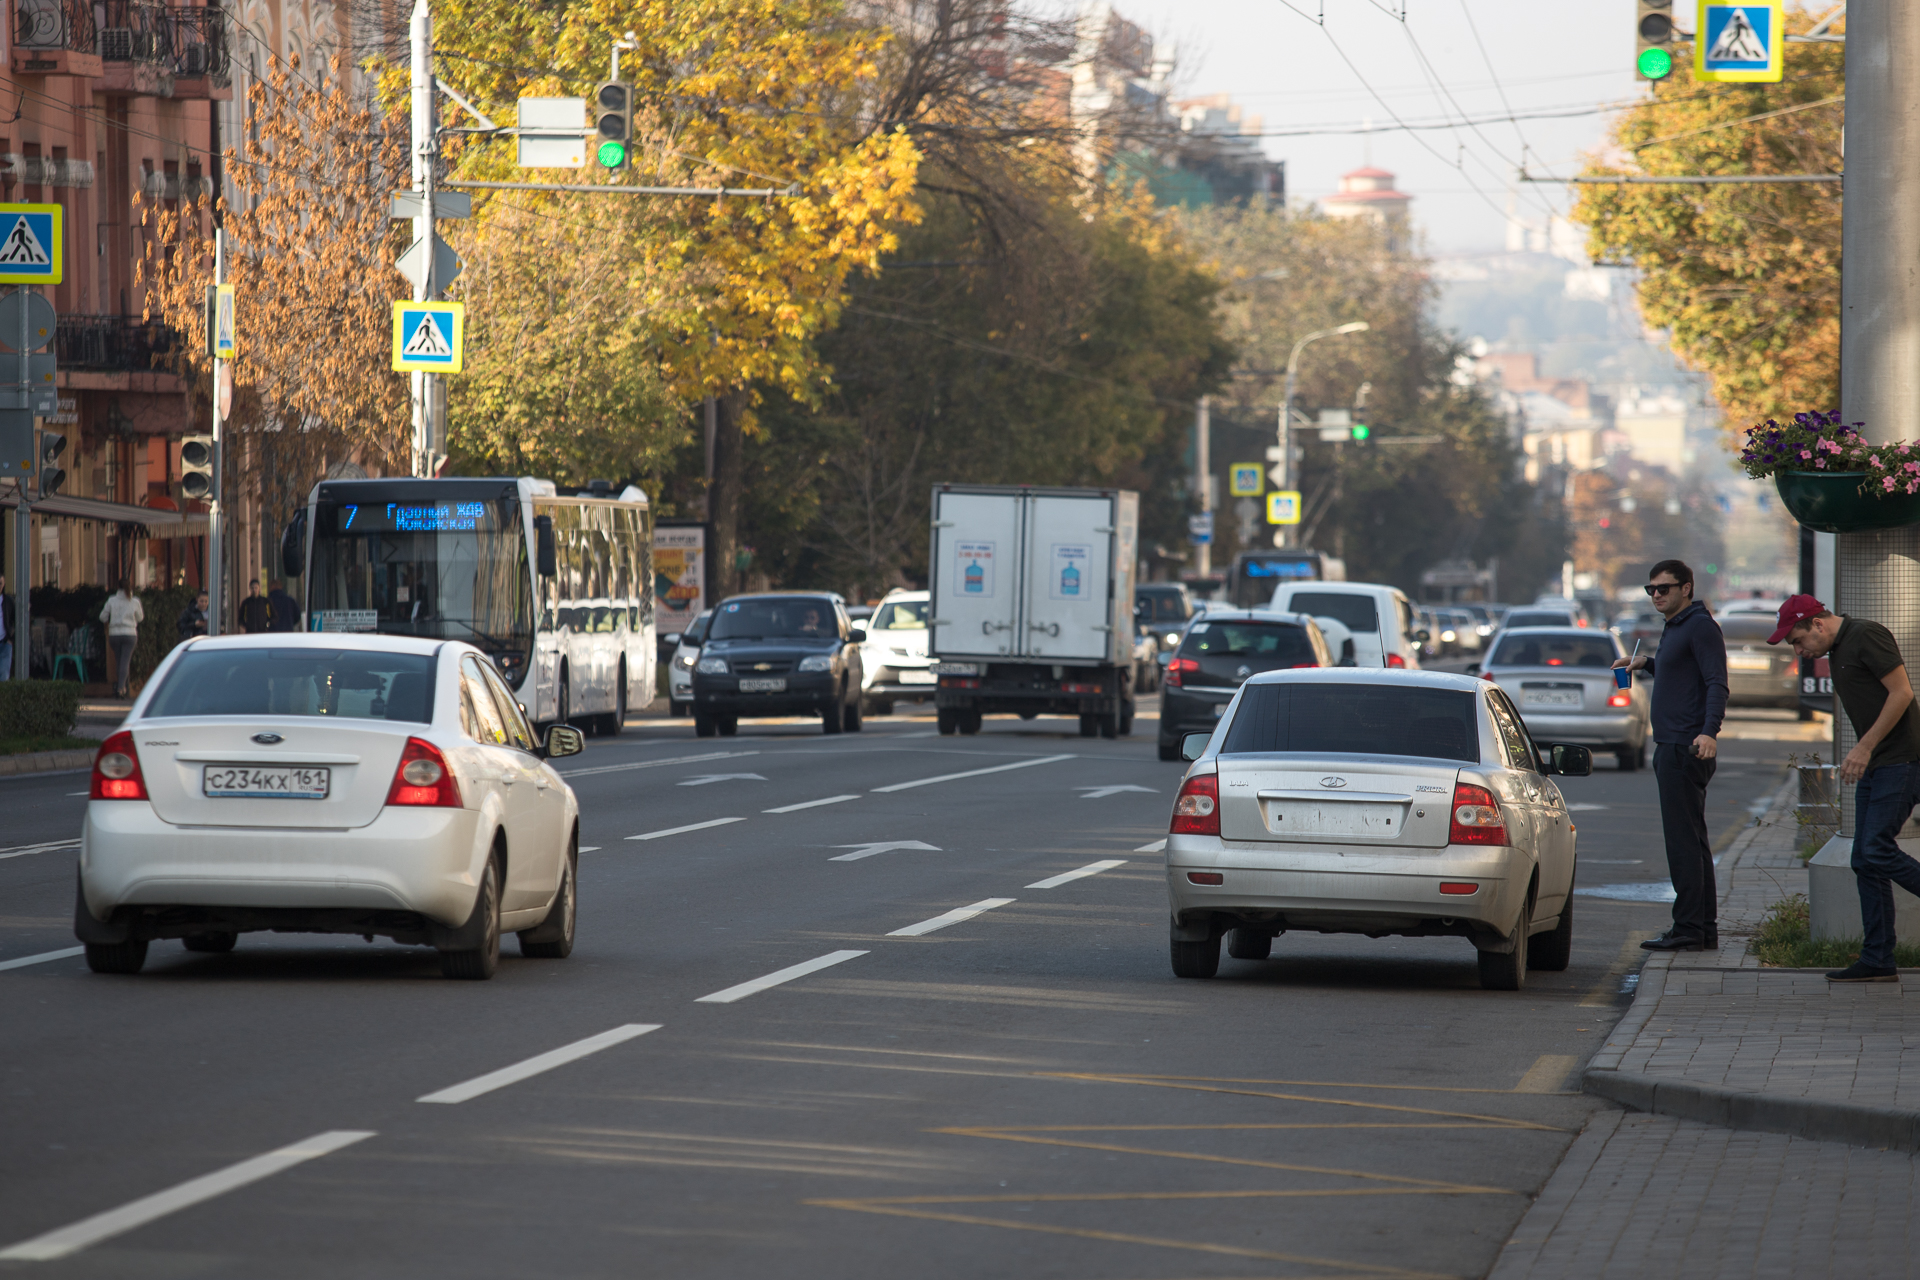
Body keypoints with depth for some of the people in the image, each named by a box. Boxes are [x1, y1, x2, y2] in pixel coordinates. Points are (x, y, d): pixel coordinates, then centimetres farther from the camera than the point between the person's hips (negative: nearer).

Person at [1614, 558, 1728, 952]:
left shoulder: (1700, 627, -12)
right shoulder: (1675, 628, 19)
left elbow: (1716, 683, -22)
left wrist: (1709, 731, -34)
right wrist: (1646, 664, 21)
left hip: (1686, 749, -11)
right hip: (1672, 746, 11)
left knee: (1683, 840, -10)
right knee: (1692, 840, 13)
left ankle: (1689, 929, -10)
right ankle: (1703, 929, 17)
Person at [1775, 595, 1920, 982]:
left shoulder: (1867, 636, -12)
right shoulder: (1835, 652, 17)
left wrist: (1865, 747, -16)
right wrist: (1859, 755, 16)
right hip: (1875, 764, 10)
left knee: (1877, 851, -17)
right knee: (1865, 861, 5)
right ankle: (1877, 961, 5)